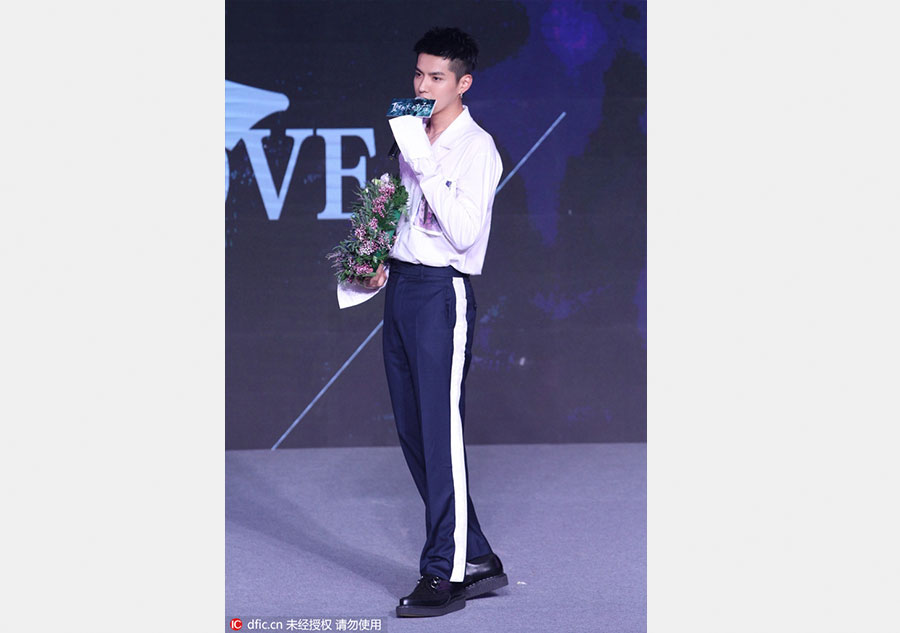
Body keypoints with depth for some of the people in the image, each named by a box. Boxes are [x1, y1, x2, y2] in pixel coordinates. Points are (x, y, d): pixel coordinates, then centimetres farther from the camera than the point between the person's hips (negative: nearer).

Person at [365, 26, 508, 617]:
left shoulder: (477, 148, -8)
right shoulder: (415, 136, 16)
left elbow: (462, 231, -20)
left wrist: (423, 163, -21)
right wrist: (384, 263, 10)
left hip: (442, 291, -8)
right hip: (400, 286, 9)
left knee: (440, 430, -9)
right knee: (413, 433, 8)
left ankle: (445, 573, -4)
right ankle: (478, 560, 16)